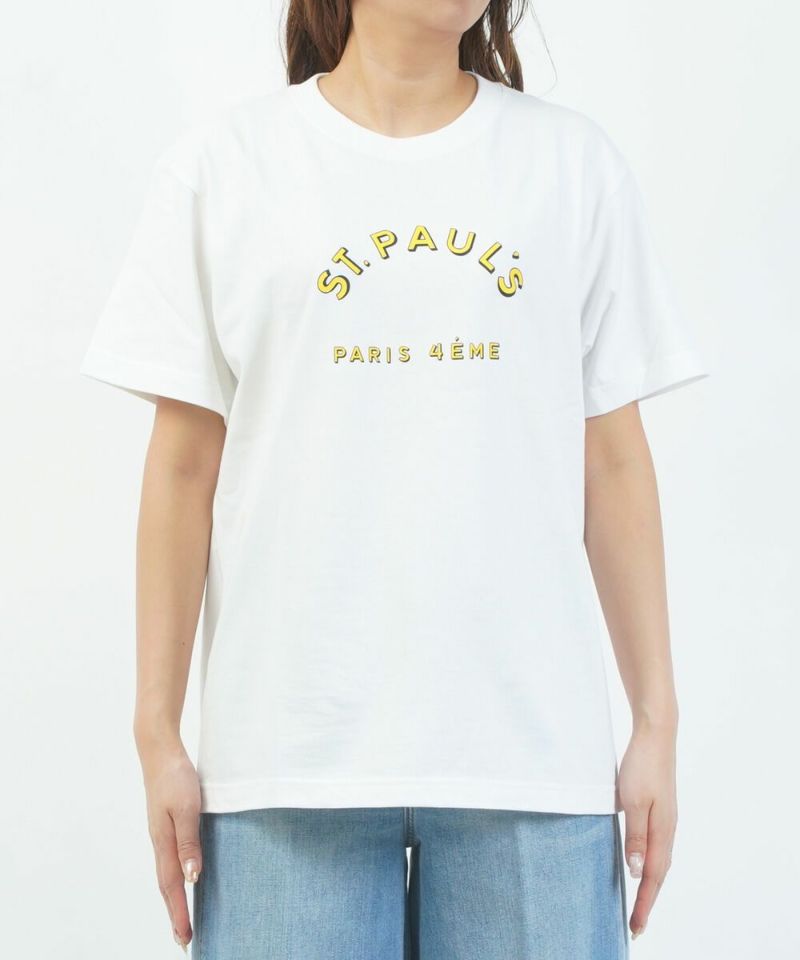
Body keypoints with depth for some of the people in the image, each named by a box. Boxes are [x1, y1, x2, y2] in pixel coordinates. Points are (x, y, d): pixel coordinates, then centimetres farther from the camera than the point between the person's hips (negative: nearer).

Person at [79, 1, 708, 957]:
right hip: (293, 756, -1)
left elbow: (615, 462, 7)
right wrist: (158, 733, 2)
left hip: (533, 748, 1)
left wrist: (656, 722, 5)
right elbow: (184, 466, 4)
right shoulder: (222, 162, 6)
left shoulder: (573, 162, 9)